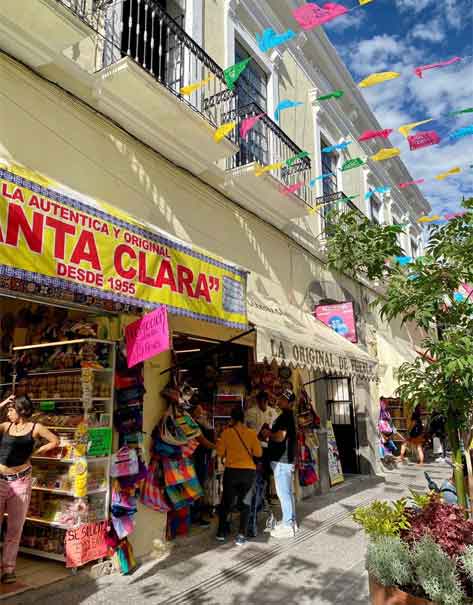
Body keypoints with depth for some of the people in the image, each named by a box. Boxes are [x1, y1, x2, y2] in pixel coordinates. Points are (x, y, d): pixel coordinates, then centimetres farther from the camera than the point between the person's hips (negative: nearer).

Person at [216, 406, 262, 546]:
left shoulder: (227, 432, -7)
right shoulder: (251, 433, -4)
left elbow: (220, 453, -1)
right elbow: (258, 453, 0)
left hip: (231, 471, 0)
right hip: (249, 471, 1)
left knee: (226, 502, 16)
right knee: (244, 503, 11)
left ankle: (221, 532, 24)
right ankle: (241, 535, 6)